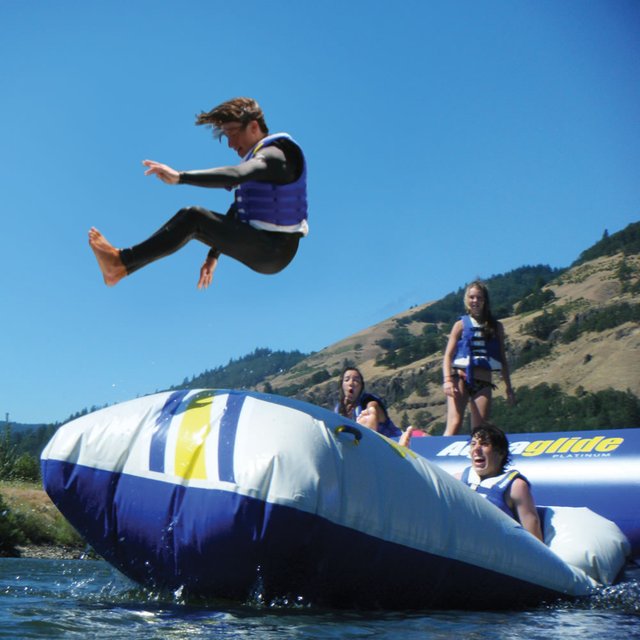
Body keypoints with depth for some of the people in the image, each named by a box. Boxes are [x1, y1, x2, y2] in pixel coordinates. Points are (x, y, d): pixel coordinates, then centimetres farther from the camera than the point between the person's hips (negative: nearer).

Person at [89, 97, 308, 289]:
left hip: (274, 251, -10)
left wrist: (180, 177, -43)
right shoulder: (257, 157, 18)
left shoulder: (274, 156, -14)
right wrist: (214, 254, 22)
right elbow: (237, 211, 22)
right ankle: (120, 267, -2)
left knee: (194, 217, -19)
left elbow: (234, 176, -35)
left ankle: (121, 262, -16)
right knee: (190, 217, 4)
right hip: (262, 244, 10)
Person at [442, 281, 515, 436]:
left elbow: (502, 359, 16)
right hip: (461, 379, -2)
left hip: (483, 383, 3)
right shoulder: (461, 325, 7)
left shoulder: (495, 326, 13)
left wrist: (508, 387, 12)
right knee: (454, 425, -15)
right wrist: (447, 380, -13)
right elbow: (448, 355, 1)